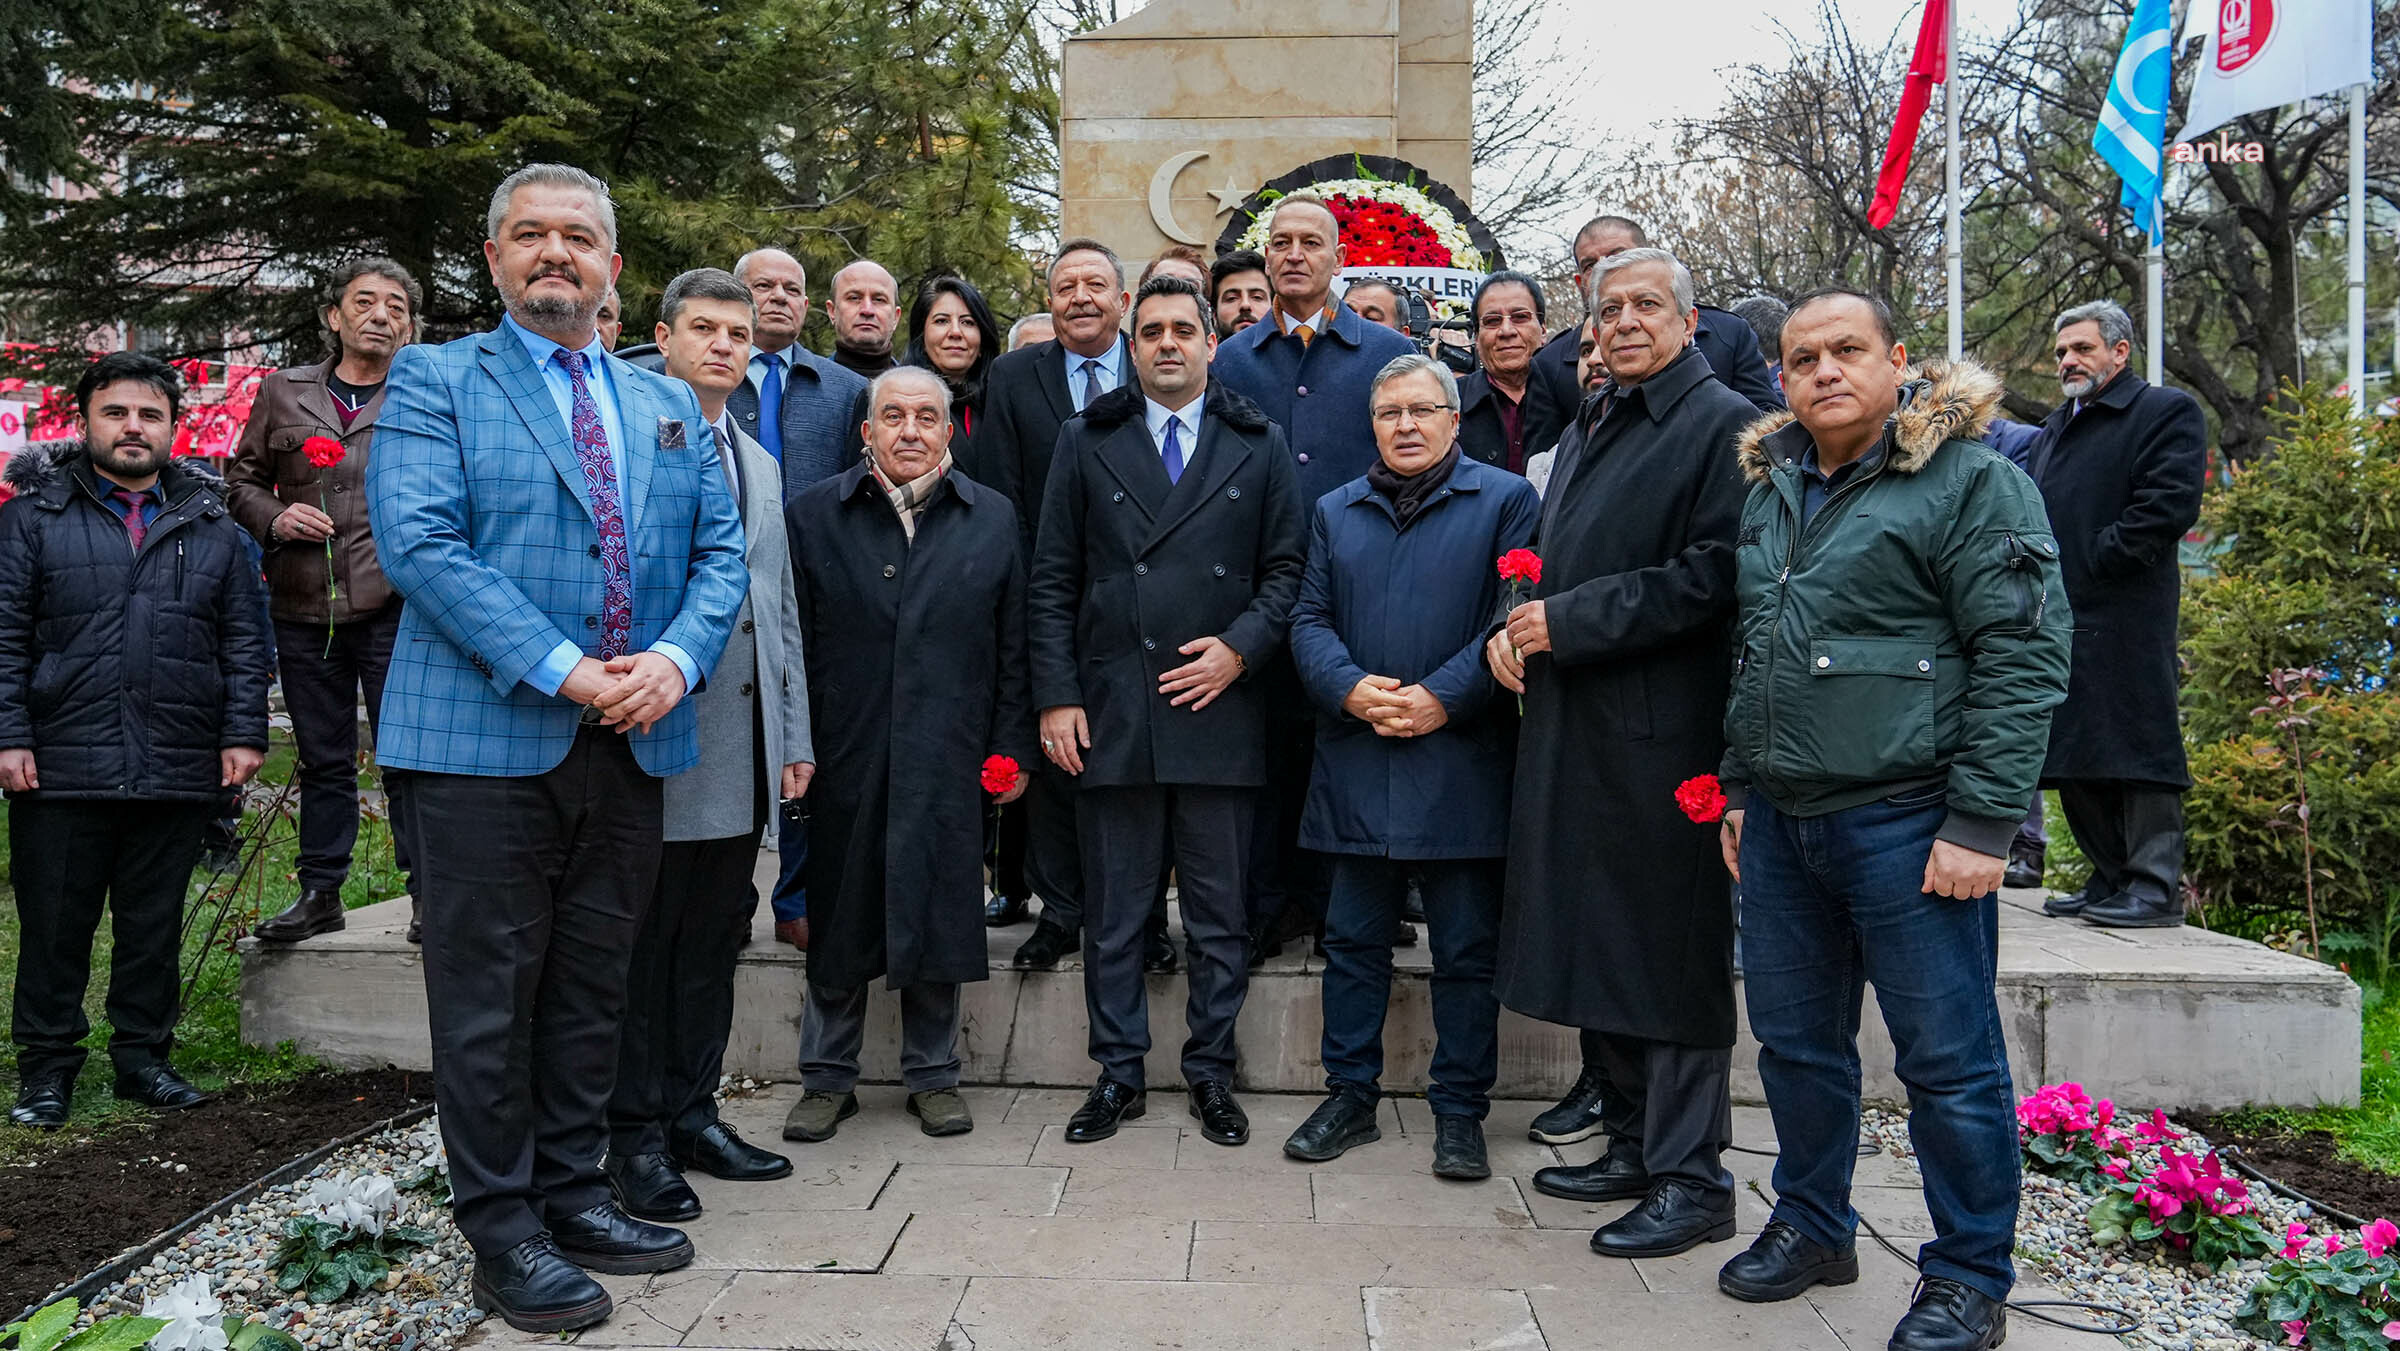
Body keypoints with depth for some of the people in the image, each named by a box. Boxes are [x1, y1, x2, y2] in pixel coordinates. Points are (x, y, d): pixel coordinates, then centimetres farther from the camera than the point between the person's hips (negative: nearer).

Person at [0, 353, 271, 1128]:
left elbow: (243, 641, 9)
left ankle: (143, 1057, 23)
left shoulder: (211, 525, 11)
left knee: (155, 927, 11)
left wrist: (244, 733, 1)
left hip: (177, 771, 2)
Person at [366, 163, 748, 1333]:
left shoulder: (669, 406, 16)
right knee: (489, 997, 3)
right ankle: (501, 1230, 17)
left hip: (630, 748, 5)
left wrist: (674, 657, -10)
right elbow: (417, 542, -12)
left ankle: (572, 1193, 27)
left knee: (591, 986, 14)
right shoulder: (434, 382, 2)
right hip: (484, 741, -4)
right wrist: (559, 670, -19)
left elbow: (721, 550, 10)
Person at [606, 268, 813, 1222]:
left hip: (742, 748, 7)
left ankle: (692, 1114, 25)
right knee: (644, 945, 2)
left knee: (714, 941, 13)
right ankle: (636, 1136, 13)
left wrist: (794, 737, 16)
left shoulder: (760, 466, 20)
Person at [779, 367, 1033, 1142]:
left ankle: (933, 1076, 23)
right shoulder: (814, 515, 4)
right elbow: (793, 643, 2)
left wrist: (1012, 747, 1)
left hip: (947, 757, 0)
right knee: (840, 916, 8)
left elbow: (1013, 646, 6)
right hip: (844, 755, 0)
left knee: (937, 913, 7)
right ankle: (828, 1078, 24)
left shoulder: (992, 518, 7)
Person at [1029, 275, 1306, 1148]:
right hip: (1111, 713, 0)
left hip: (1219, 709, 0)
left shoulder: (1259, 446, 9)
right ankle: (1118, 1073, 21)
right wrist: (1057, 697, -2)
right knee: (1114, 912, 8)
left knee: (1219, 913, 8)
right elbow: (1053, 582, 6)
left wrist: (1241, 646, -9)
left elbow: (1287, 569, 7)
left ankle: (1211, 1071, 22)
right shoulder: (1086, 442, 9)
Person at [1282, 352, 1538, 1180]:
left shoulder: (1506, 501, 3)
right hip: (1357, 762, 3)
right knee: (1353, 940, 10)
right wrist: (1350, 687, -9)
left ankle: (1460, 1114, 17)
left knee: (1466, 950, 4)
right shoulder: (1336, 512, 16)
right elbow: (1310, 619, 10)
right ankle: (1350, 1096, 23)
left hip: (1461, 762, -3)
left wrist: (1442, 697, -14)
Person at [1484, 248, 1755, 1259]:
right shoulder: (1594, 426, 19)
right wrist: (1519, 625, 4)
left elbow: (1712, 578, -18)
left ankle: (1692, 1179, 10)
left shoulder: (1724, 425, -7)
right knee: (1598, 941, 14)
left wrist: (1568, 622, -16)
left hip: (1662, 733, -8)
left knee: (1671, 949, -2)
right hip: (1575, 725, 9)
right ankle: (1635, 1145, 28)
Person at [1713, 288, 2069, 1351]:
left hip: (1906, 818, -6)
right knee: (1796, 1039, 16)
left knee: (1948, 1057, 3)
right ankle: (1812, 1224, 34)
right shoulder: (1768, 486, 14)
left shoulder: (1972, 480, -7)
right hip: (1779, 820, 7)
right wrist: (1739, 785, 18)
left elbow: (2024, 656, -13)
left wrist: (1983, 823, -17)